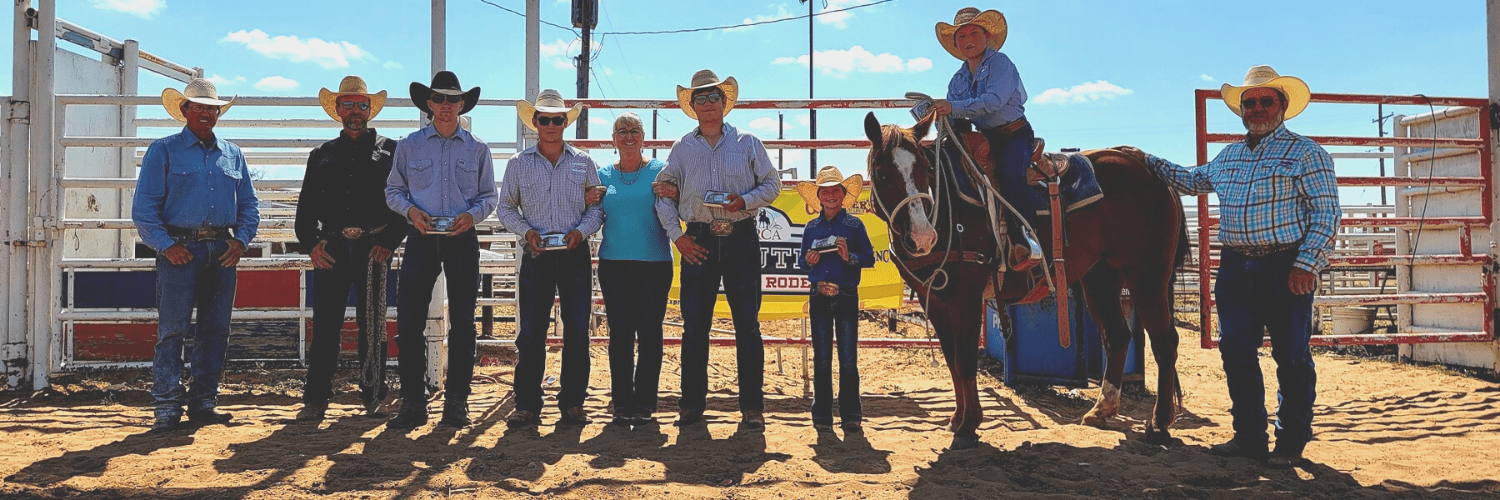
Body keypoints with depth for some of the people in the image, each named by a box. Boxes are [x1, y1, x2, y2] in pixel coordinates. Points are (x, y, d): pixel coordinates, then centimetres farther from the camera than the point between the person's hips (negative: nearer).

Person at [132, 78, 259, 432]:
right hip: (180, 250, -4)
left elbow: (249, 204, 18)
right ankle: (167, 407, -1)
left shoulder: (232, 154, 17)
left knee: (215, 329, 6)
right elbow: (144, 206, -1)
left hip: (223, 252, 4)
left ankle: (203, 402, 14)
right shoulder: (164, 150, 5)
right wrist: (166, 245, -11)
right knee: (172, 329, -6)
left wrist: (241, 240, 2)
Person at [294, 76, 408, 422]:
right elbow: (306, 206, 15)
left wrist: (390, 241, -6)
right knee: (325, 325, 0)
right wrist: (311, 244, 1)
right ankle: (316, 400, 6)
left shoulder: (390, 151, 11)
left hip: (373, 247, -2)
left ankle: (373, 399, 8)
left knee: (372, 325, 0)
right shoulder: (322, 155, 19)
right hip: (331, 248, 2)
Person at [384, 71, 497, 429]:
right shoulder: (409, 146, 9)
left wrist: (472, 215, -10)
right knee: (409, 321, -5)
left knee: (462, 322, 2)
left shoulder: (477, 148, 9)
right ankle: (412, 403, 3)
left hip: (462, 240, 0)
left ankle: (456, 402, 10)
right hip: (422, 238, 0)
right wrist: (410, 210, -9)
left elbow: (489, 196, 11)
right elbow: (393, 190, 11)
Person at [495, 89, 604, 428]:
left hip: (575, 254, 0)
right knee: (530, 333, -3)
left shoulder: (583, 163, 9)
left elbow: (597, 208, 10)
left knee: (577, 331, -1)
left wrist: (581, 231, -9)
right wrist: (526, 231, -5)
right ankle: (527, 405, 6)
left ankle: (573, 403, 8)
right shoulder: (519, 164, 9)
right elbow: (505, 208, 13)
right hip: (536, 256, 0)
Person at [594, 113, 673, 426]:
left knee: (650, 332, -2)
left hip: (654, 262, -2)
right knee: (620, 333, 2)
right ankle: (622, 403, 10)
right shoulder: (603, 175, 12)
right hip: (614, 262, 2)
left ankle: (644, 403, 7)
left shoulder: (659, 170, 5)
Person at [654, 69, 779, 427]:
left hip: (741, 240, -1)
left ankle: (752, 406, 7)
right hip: (699, 241, 1)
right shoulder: (682, 149, 10)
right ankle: (692, 404, 13)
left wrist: (744, 201, -12)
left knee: (747, 324, 0)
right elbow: (663, 193, 11)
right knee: (694, 325, 3)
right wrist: (676, 234, 0)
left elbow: (772, 185, 7)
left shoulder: (747, 143, 7)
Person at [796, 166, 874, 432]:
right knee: (821, 358, 5)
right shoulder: (811, 227, 9)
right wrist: (809, 261, -7)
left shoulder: (854, 225, 2)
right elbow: (802, 263, 14)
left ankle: (850, 415, 8)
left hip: (847, 297, -2)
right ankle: (822, 415, 11)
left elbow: (869, 258, 1)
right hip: (819, 298, 2)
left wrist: (850, 257, -16)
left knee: (848, 358, 0)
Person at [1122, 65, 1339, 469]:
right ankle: (1249, 435, 20)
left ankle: (1291, 443, 11)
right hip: (1235, 268, 6)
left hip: (1285, 267, -6)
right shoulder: (1228, 157, 16)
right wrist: (1147, 161, 28)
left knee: (1291, 356, 1)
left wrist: (1306, 264, -16)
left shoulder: (1305, 153, -3)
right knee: (1236, 353, 9)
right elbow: (1191, 180, 33)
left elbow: (1326, 212, -8)